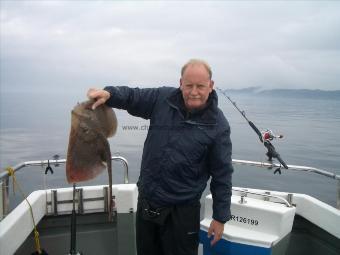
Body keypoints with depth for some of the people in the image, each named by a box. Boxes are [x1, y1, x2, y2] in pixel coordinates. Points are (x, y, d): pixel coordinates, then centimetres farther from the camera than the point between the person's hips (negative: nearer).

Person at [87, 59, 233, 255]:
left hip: (182, 211, -4)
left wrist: (220, 217, -5)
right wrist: (108, 94, -19)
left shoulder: (218, 125, -12)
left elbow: (222, 174, -8)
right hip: (146, 202, 4)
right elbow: (132, 96, 4)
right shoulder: (162, 99, -5)